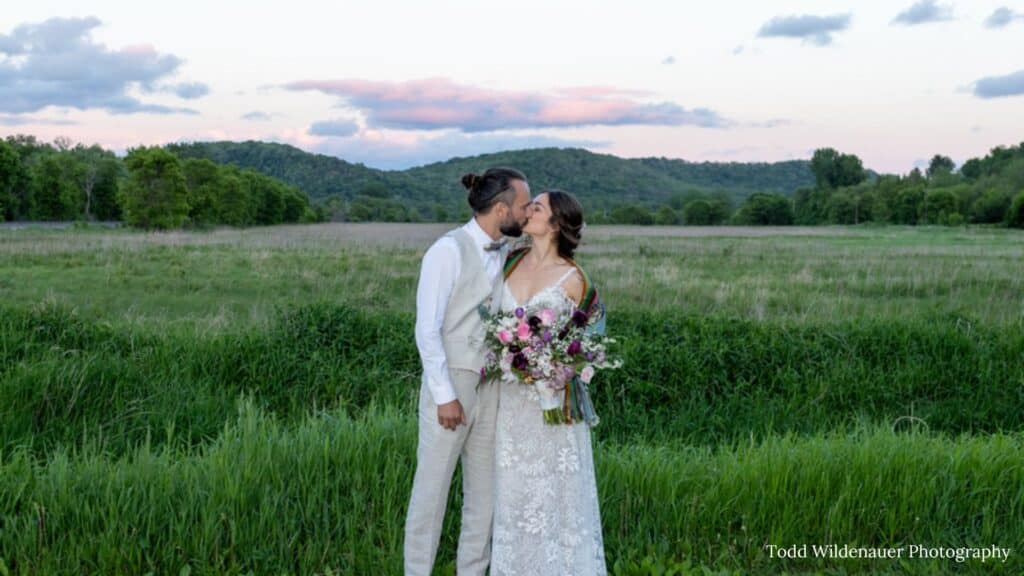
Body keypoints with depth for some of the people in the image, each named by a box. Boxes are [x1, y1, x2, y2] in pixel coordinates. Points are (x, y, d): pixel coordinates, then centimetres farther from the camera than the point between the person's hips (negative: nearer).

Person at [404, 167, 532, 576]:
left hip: (491, 386, 6)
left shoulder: (507, 255, 6)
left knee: (484, 489, 12)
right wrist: (445, 396, -16)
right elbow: (427, 330, -15)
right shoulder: (448, 251, -13)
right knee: (432, 487, 3)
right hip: (450, 385, -6)